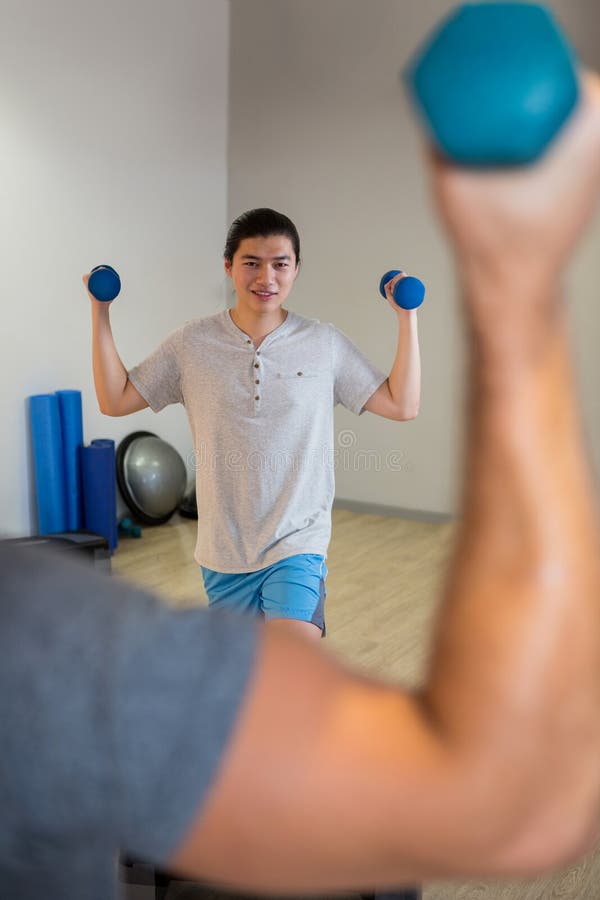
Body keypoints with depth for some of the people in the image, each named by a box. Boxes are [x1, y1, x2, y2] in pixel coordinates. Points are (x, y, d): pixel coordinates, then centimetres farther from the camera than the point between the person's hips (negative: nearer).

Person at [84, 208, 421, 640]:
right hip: (223, 549, 2)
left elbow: (401, 405, -2)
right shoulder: (193, 344, -2)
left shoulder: (325, 344, -3)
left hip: (297, 543, -2)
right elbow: (115, 400, 3)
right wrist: (100, 313, -2)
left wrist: (408, 317, -6)